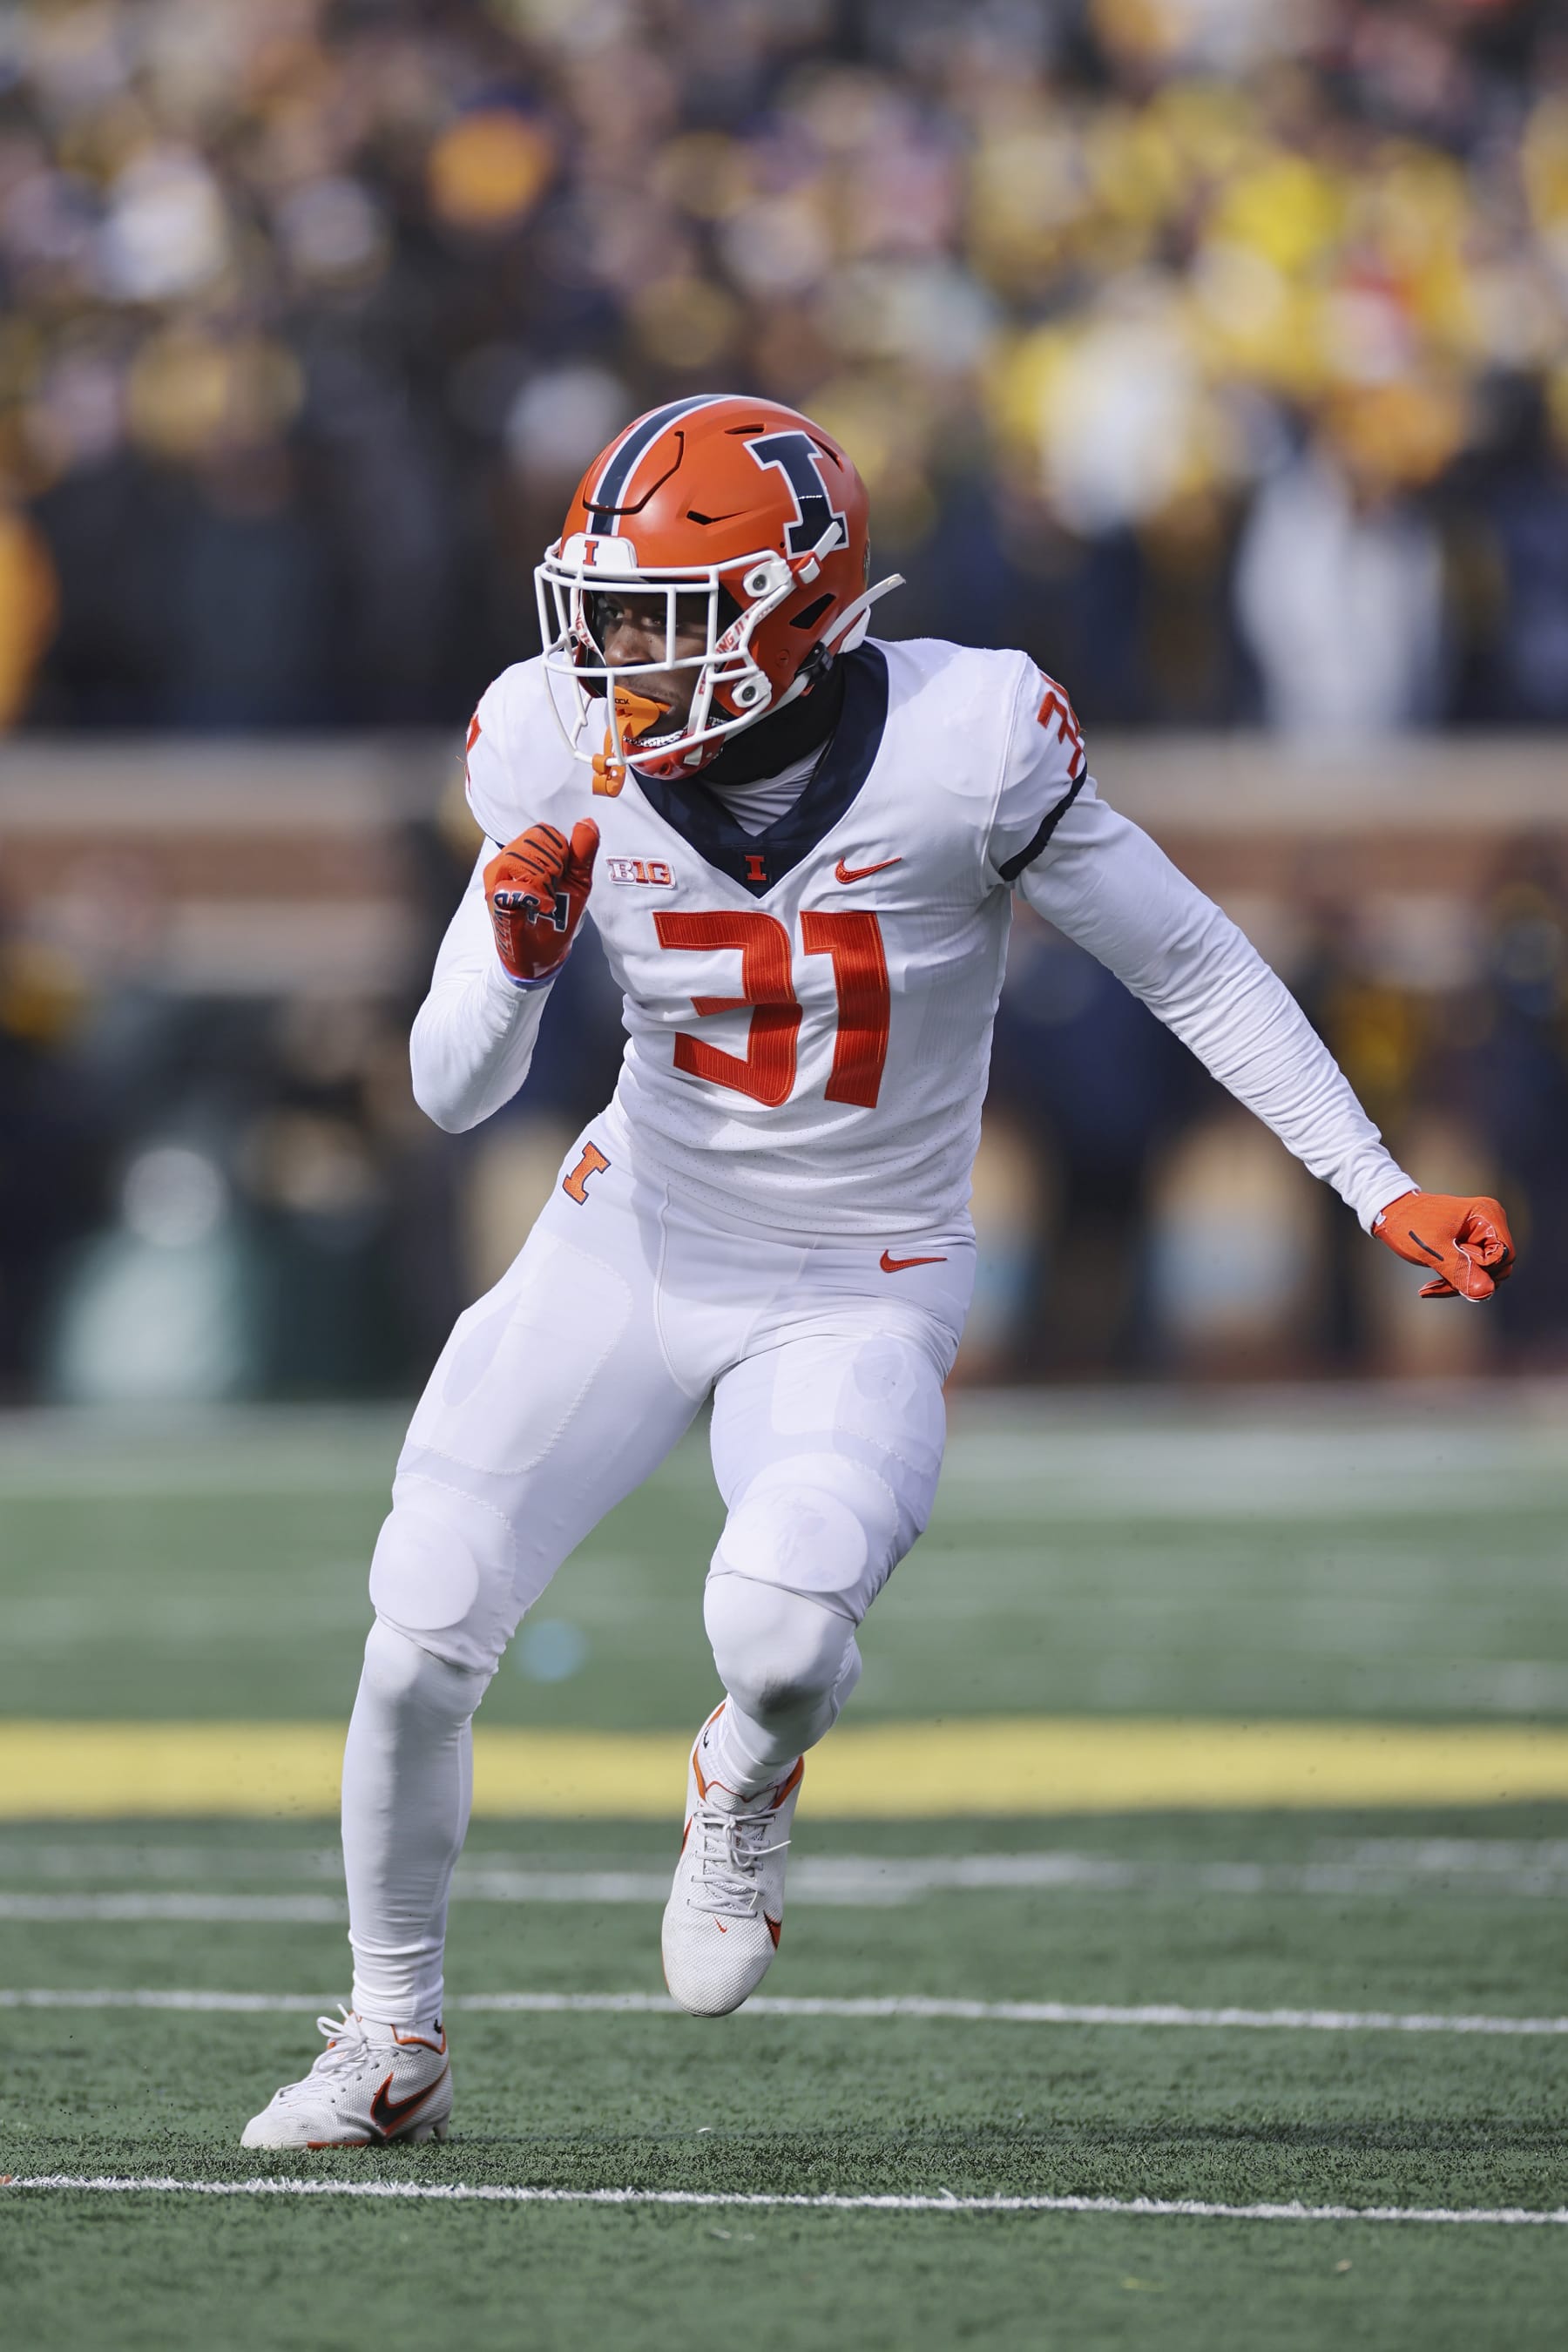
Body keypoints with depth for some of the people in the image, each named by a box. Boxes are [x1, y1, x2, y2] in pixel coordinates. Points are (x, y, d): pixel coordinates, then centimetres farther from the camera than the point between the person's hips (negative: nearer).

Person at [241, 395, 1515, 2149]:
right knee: (421, 1637, -6)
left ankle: (744, 1791, 11)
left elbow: (1193, 969, -8)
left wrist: (1384, 1193, -9)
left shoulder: (966, 743, -21)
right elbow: (453, 1093, -6)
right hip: (630, 1240, 3)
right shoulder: (570, 757, -11)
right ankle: (392, 2044, 19)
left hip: (856, 1295, -3)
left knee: (782, 1626, -29)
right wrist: (514, 949, -28)